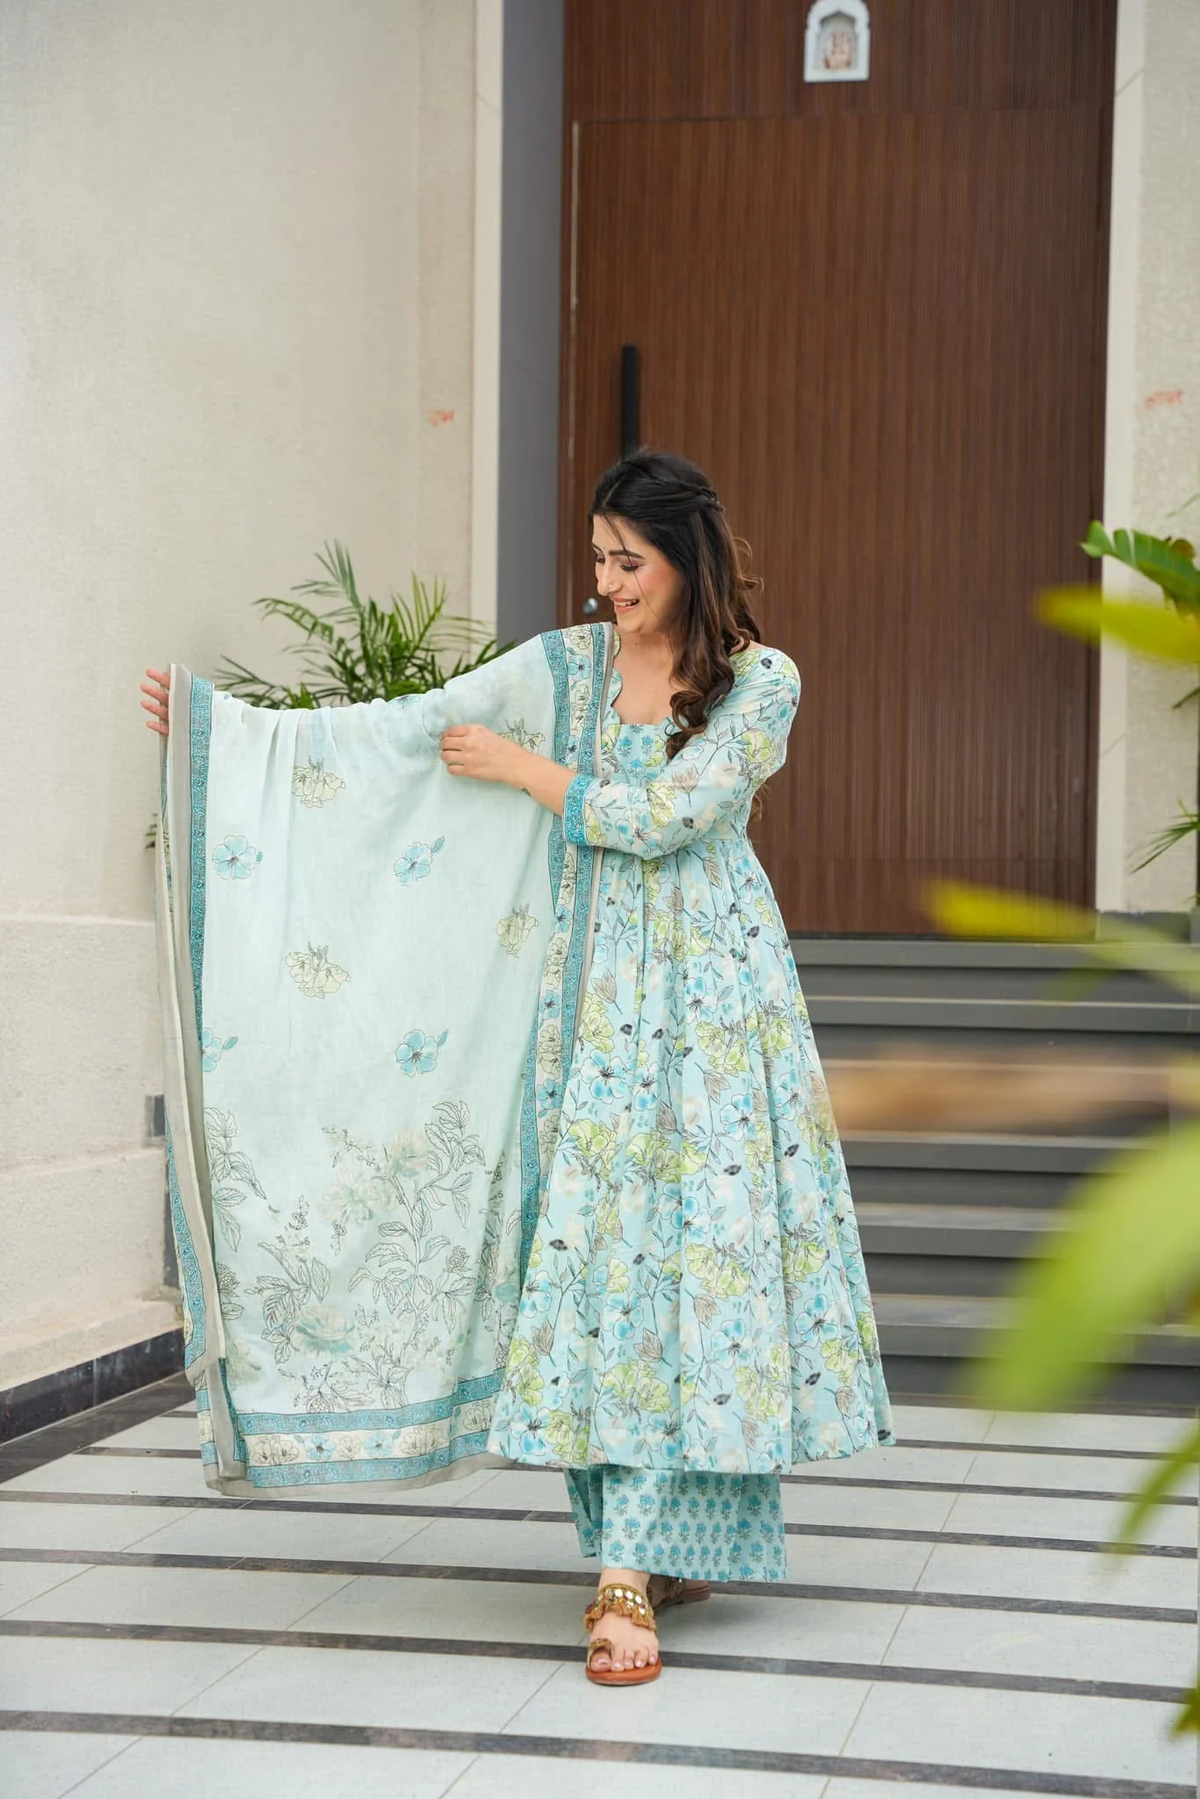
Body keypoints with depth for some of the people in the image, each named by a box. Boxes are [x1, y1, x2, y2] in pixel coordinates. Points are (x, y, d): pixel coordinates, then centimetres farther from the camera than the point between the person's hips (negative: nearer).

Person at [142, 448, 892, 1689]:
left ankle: (636, 1560, -11)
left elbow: (663, 817, -12)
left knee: (695, 1227, -9)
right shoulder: (571, 662, 8)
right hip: (593, 989, 3)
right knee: (596, 1230, -2)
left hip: (708, 986, -3)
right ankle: (670, 1548, 8)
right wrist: (229, 727, 1)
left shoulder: (761, 681, -2)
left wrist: (520, 768, -5)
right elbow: (407, 730, 5)